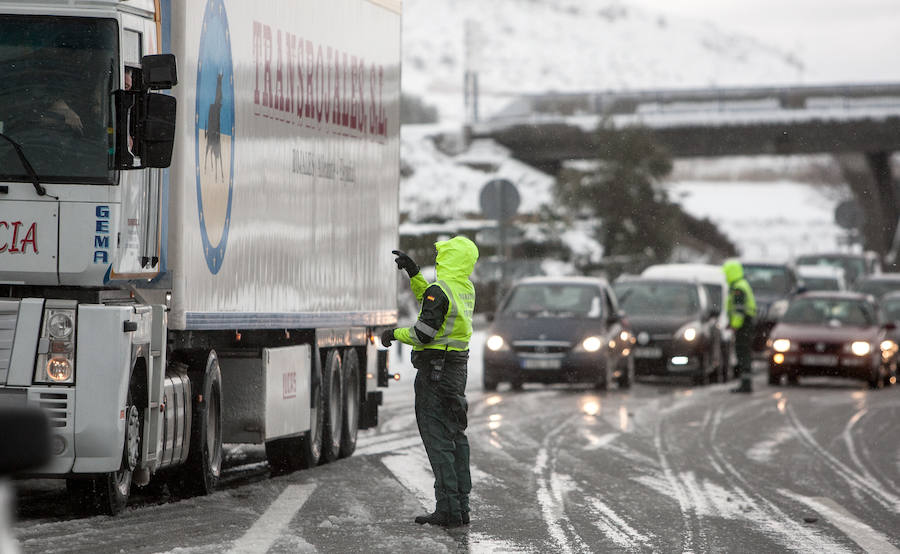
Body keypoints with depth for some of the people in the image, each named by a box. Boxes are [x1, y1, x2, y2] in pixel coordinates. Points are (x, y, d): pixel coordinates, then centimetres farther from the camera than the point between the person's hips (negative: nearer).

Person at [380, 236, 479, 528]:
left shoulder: (440, 289, -18)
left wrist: (394, 334, -4)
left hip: (435, 371, -9)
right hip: (457, 369, 9)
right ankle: (461, 506, 12)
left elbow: (424, 333, -22)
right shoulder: (466, 289, 9)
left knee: (437, 438, -7)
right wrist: (413, 272, 22)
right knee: (455, 437, 11)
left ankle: (448, 508, -10)